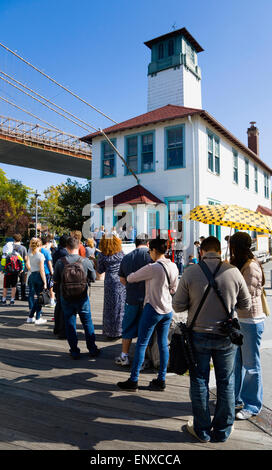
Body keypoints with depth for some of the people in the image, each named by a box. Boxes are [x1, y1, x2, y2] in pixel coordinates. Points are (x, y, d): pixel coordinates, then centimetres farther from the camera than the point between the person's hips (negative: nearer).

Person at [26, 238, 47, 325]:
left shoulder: (29, 253, 2)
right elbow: (42, 270, -15)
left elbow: (27, 264, 5)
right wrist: (45, 282, -11)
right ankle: (38, 318, 8)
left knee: (31, 295, 14)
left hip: (31, 276, 6)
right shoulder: (40, 255, -14)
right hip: (39, 276, -6)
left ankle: (30, 317, 20)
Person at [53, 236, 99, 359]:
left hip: (66, 298, 0)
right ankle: (92, 349, 24)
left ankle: (74, 351, 20)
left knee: (70, 324, 13)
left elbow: (55, 280, -3)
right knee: (87, 323, 15)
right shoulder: (86, 261, -13)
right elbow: (93, 278, -2)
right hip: (82, 298, 0)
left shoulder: (60, 262, -13)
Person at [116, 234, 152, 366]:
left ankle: (124, 356, 26)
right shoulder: (151, 255, -11)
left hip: (131, 299, 3)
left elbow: (122, 279, 13)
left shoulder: (126, 257, 5)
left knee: (128, 328, 16)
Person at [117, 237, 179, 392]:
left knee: (141, 344, 3)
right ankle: (161, 380, 22)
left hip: (153, 309, -7)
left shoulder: (152, 268, -17)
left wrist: (129, 276, 15)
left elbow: (130, 279, -7)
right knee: (163, 344, 13)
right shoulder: (173, 267, 4)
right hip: (168, 310, 7)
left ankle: (133, 381, 11)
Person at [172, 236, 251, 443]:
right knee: (226, 383, 16)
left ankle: (202, 430, 28)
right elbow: (246, 304, 1)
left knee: (199, 382, 14)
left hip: (199, 335, -1)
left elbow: (178, 306, -8)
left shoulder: (191, 272, -13)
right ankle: (222, 431, 30)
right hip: (226, 337, 1)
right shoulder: (233, 272, -10)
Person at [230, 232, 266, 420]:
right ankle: (237, 399, 33)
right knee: (236, 362, 17)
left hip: (251, 321, -9)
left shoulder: (252, 267, -19)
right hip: (239, 320, 9)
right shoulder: (241, 265, 10)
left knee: (251, 365, 6)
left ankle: (253, 405, 22)